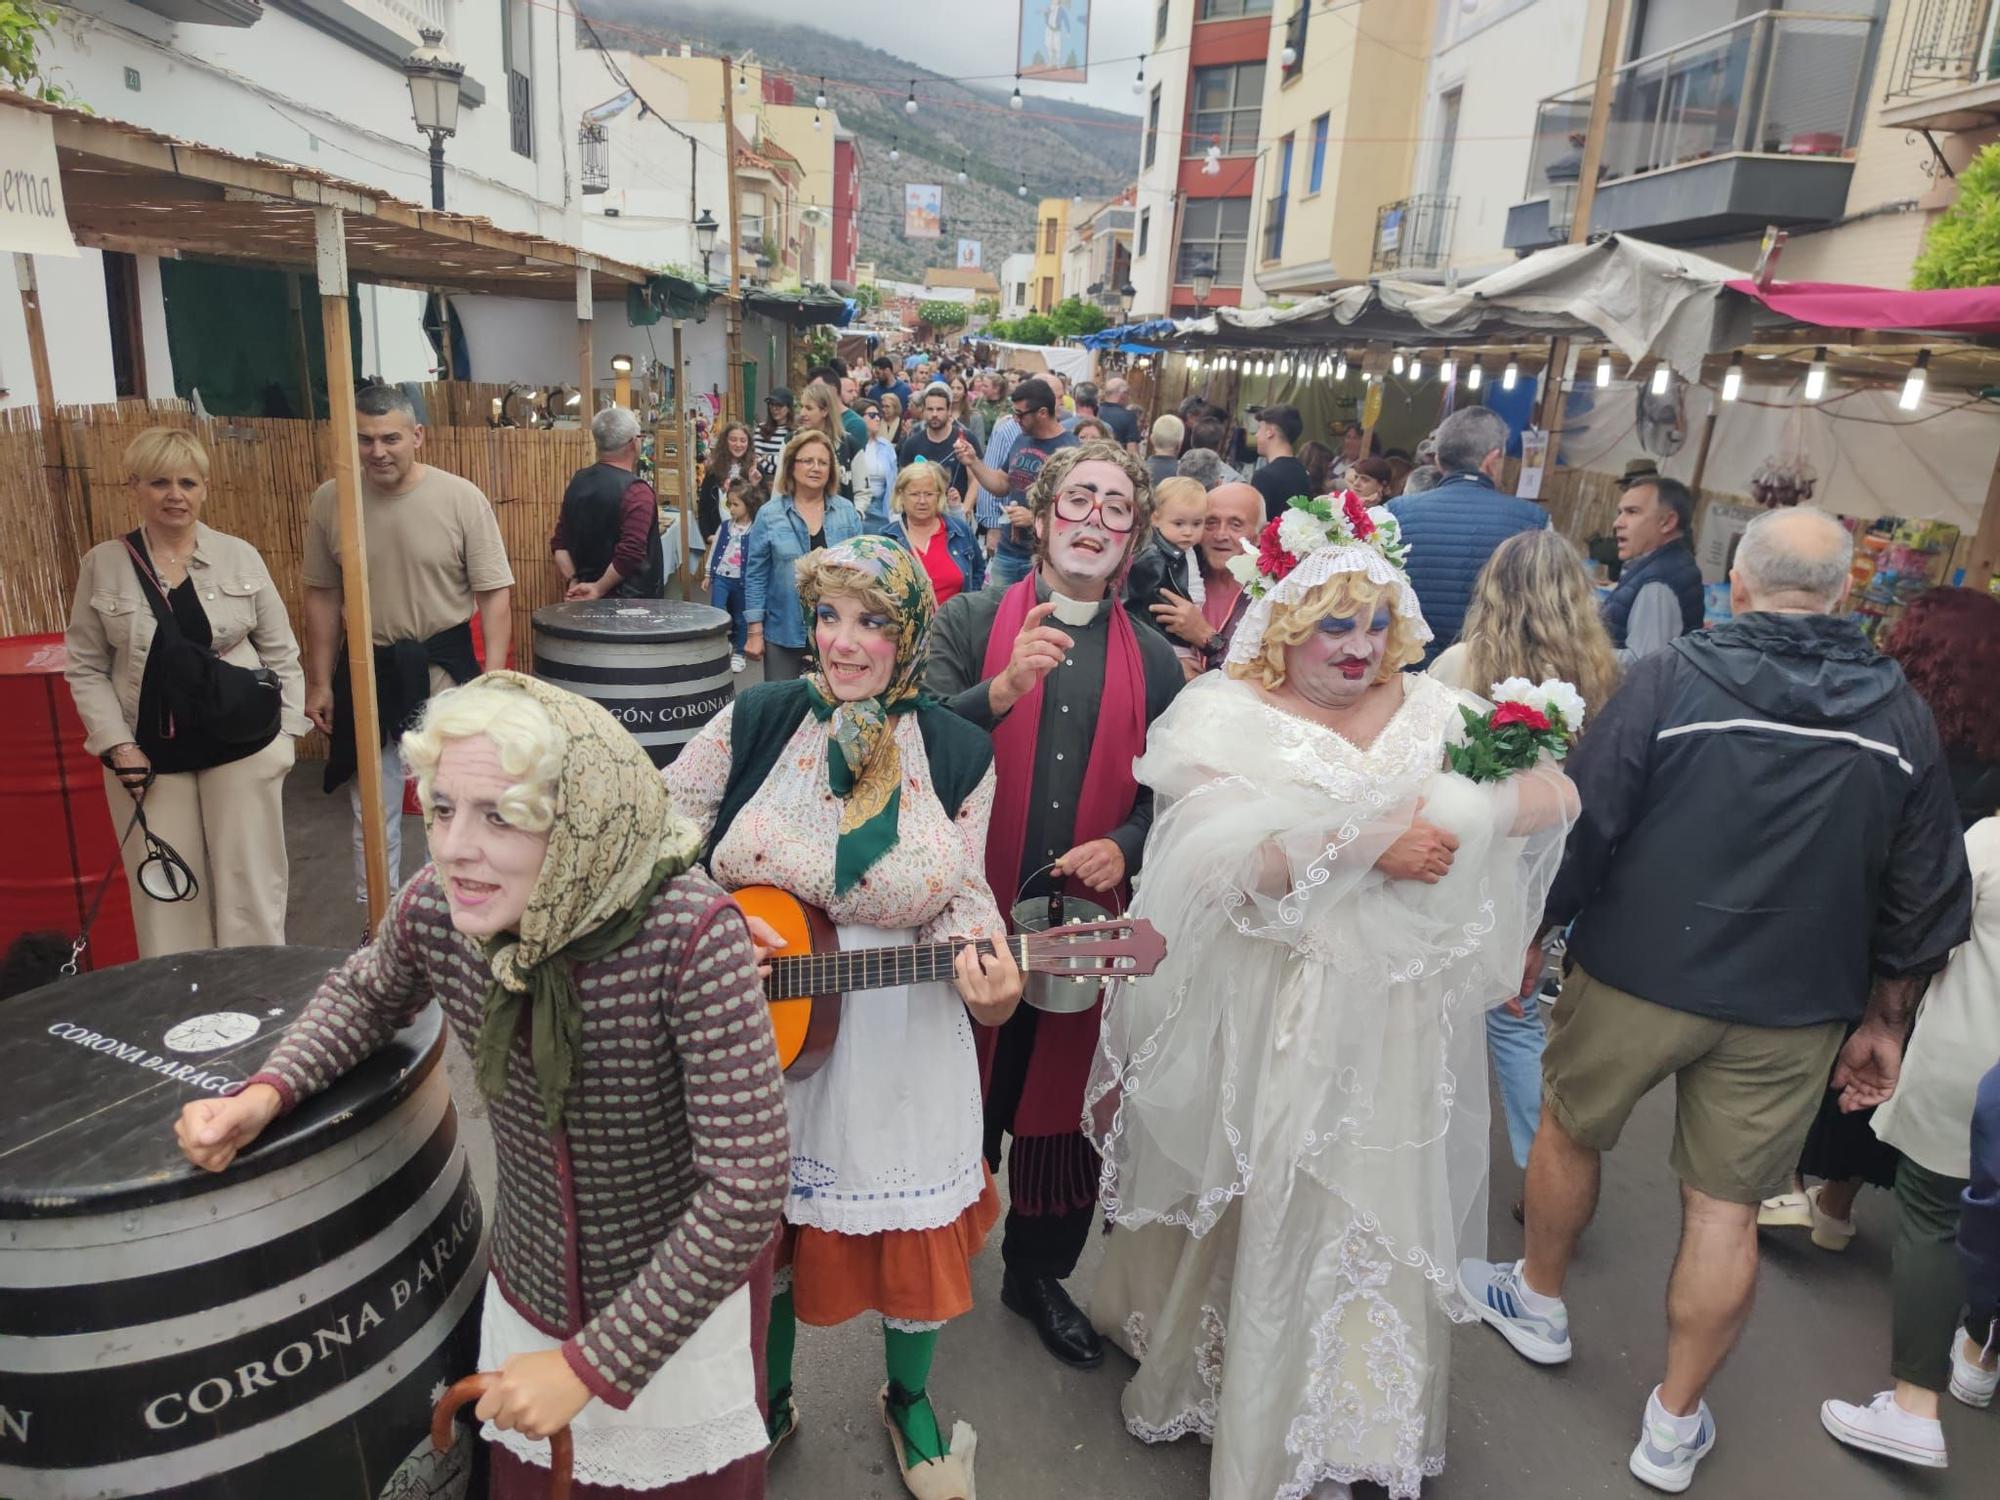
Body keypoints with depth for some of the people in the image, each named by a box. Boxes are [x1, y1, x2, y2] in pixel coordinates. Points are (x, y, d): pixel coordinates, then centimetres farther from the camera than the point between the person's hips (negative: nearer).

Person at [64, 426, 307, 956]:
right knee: (167, 894, 6)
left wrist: (286, 731, 0)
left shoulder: (240, 556, 0)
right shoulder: (102, 565, 1)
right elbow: (85, 667, 4)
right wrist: (117, 745, -6)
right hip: (148, 754, 1)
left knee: (250, 886, 6)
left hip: (242, 746, 0)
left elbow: (280, 650, 5)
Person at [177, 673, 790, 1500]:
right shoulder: (435, 908, -17)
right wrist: (265, 1093, -9)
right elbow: (365, 993, 9)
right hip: (527, 1295, 4)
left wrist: (592, 1363, -22)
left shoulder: (689, 935, -33)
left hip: (684, 1303, -4)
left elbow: (747, 1189, -29)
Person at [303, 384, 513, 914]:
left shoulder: (461, 498, -11)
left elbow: (495, 594, -9)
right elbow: (322, 596, 5)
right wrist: (319, 682, 5)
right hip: (365, 670, 3)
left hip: (444, 667, -2)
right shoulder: (329, 501, -3)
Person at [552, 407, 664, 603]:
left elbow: (559, 542, 8)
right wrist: (600, 589, -14)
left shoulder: (577, 483, 6)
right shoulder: (636, 491, -17)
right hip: (630, 600, -7)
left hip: (585, 600, 7)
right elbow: (630, 554, -24)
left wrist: (573, 582, 3)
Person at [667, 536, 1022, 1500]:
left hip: (897, 1046, 0)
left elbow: (958, 899, -4)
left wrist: (980, 965, -24)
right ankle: (768, 1404, 47)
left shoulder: (957, 754, -7)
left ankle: (909, 1401, 46)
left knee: (911, 1232, 14)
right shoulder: (755, 722, -8)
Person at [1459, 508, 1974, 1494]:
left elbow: (1583, 821, -13)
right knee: (1726, 1208, 12)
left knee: (1567, 1128, 21)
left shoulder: (1669, 679, -13)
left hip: (1637, 971, -3)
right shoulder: (1903, 717, 0)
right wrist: (1884, 1019, 15)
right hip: (1791, 1006, 3)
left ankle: (1538, 1303, 41)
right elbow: (1924, 894, 5)